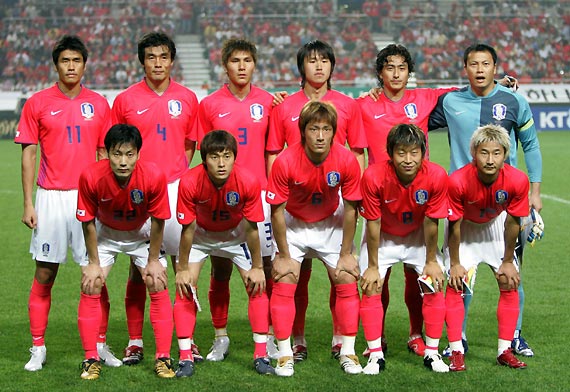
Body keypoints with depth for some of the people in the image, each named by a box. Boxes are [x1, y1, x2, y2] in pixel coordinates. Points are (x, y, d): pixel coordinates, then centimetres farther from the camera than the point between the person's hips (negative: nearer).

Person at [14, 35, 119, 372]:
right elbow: (29, 154, 2)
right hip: (51, 197, -1)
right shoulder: (38, 103, 2)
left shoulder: (99, 104, 7)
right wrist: (28, 203, -3)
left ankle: (101, 345, 11)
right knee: (44, 274, 2)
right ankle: (38, 348, 10)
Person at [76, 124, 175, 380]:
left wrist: (153, 260, -10)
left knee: (158, 286, -8)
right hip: (105, 232, 0)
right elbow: (88, 222, -17)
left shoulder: (154, 177, -33)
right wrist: (94, 262, -12)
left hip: (142, 232, 0)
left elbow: (158, 221, -17)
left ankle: (163, 358, 2)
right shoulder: (91, 177, -33)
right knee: (90, 287, -9)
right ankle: (91, 359, 1)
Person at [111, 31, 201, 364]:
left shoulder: (187, 99, 7)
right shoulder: (126, 100, 3)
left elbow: (189, 145, 13)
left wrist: (179, 177, 2)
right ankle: (135, 341, 11)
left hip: (176, 189, 1)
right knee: (138, 268, 4)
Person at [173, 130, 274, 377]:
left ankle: (261, 355, 3)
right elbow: (188, 229, -22)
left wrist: (257, 268, -12)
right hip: (200, 234, -1)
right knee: (185, 288, -11)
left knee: (257, 286, -6)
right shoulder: (190, 183, -34)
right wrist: (182, 269, -15)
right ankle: (185, 358, -4)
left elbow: (251, 229, -20)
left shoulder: (248, 182, -32)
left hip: (235, 233, 1)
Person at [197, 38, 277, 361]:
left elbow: (272, 152, 9)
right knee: (221, 269, 3)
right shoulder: (210, 105, 4)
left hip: (259, 192, 0)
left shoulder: (267, 102, 5)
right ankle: (221, 337, 13)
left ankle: (268, 336, 12)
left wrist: (272, 190, 3)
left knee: (264, 267, 2)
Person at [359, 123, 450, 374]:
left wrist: (431, 260, -8)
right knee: (371, 287, -11)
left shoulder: (436, 176, -30)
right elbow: (373, 223, -22)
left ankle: (432, 353, 6)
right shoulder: (374, 177, -34)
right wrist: (372, 266, -16)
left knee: (434, 286, -7)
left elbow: (431, 222, -18)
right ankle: (376, 355, -2)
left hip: (417, 236, 1)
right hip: (383, 237, -1)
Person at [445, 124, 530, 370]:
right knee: (456, 283, -13)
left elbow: (512, 223, -15)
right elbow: (455, 226, -23)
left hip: (495, 225, 2)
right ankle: (456, 352, -6)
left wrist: (508, 261, -6)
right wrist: (455, 264, -14)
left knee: (510, 283, -1)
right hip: (465, 227, -2)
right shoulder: (458, 181, -37)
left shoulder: (517, 180, -31)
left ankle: (505, 351, 9)